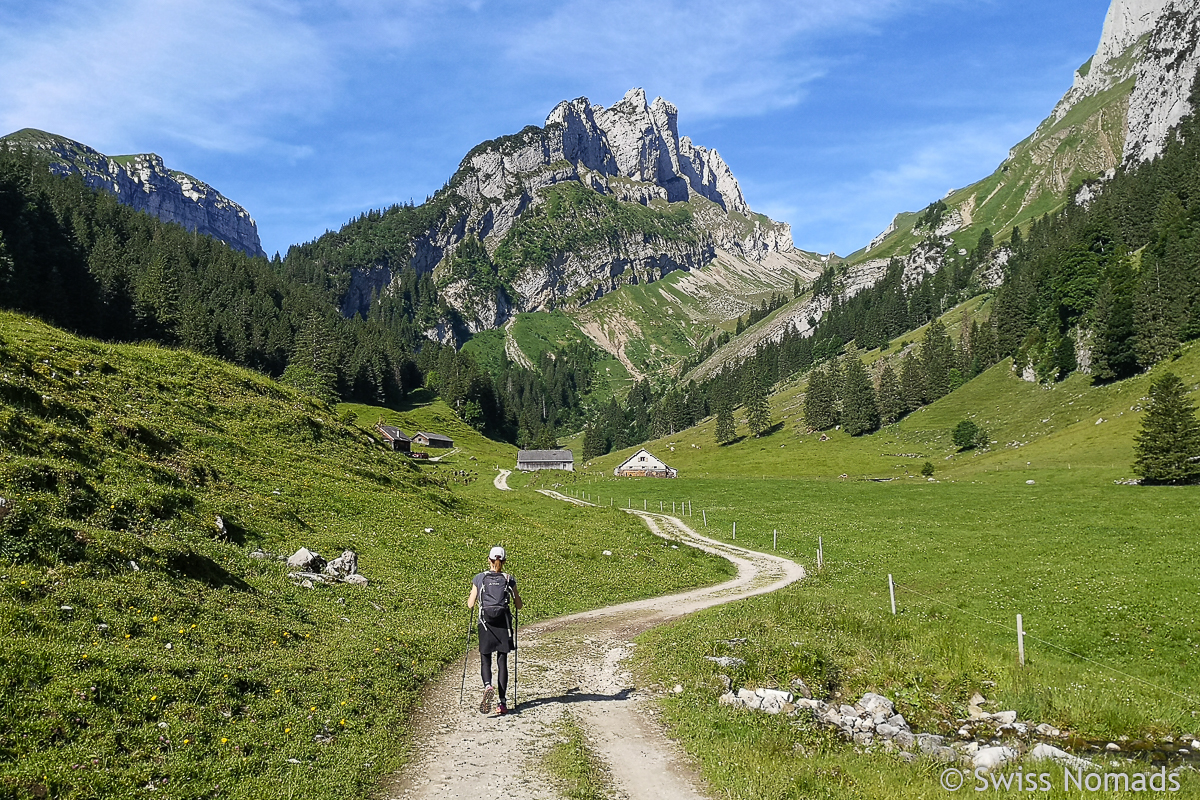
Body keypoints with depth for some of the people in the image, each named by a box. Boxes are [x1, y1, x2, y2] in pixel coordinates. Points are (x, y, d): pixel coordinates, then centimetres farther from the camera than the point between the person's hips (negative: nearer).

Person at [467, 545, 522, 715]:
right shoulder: (509, 579, 0)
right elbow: (519, 606, 3)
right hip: (503, 623, 1)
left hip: (486, 623, 0)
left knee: (485, 660, 8)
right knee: (502, 662, 7)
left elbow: (470, 604, 1)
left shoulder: (479, 578, -1)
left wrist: (470, 599, 22)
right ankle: (503, 702, 6)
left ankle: (488, 686, -22)